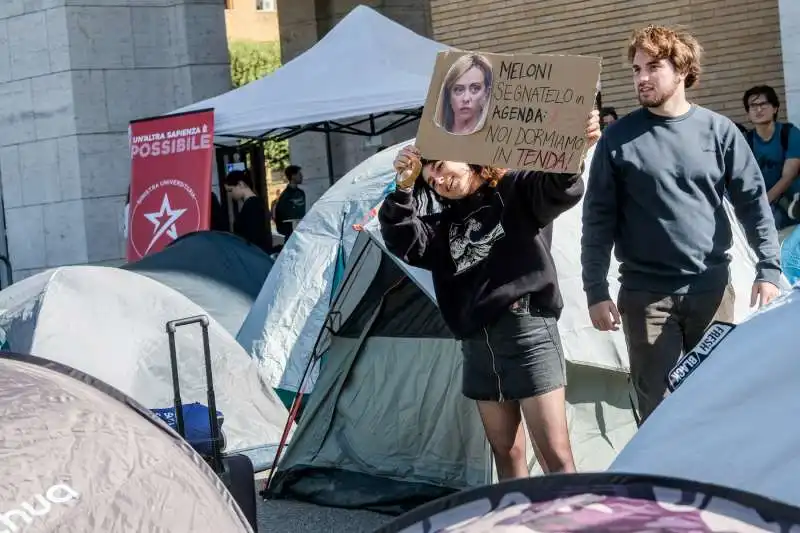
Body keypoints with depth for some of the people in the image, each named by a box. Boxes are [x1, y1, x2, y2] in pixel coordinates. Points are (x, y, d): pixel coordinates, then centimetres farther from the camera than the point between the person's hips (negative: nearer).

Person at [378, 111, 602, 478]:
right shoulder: (445, 223, 17)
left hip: (527, 331, -6)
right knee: (506, 452, 12)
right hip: (477, 343, 6)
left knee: (555, 455, -8)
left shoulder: (518, 191, 2)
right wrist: (405, 188, -9)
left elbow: (560, 191, -18)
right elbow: (404, 244, 2)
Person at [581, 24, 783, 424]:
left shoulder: (718, 131, 3)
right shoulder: (618, 139, 1)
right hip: (646, 295, -1)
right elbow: (598, 218, 1)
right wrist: (595, 291, -5)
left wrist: (768, 269, -5)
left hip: (711, 290, 1)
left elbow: (754, 201, 5)